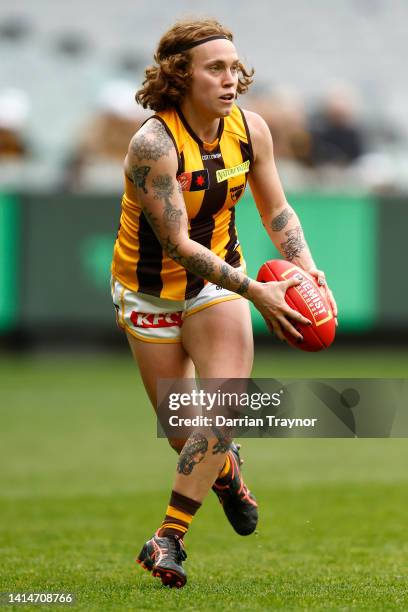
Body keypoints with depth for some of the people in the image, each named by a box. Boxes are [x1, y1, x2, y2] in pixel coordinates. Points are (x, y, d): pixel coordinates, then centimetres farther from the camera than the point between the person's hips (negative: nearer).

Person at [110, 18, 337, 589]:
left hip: (216, 279, 3)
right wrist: (255, 291, -35)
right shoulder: (152, 145, -28)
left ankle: (169, 539, -9)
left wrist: (305, 265, -14)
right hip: (151, 291, -3)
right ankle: (225, 468, 41)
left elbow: (277, 210, 4)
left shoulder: (250, 130, -10)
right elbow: (177, 244, -30)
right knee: (183, 428, 3)